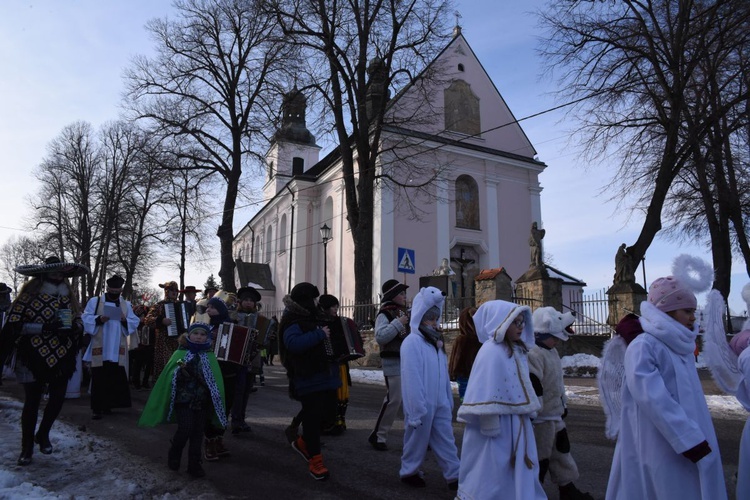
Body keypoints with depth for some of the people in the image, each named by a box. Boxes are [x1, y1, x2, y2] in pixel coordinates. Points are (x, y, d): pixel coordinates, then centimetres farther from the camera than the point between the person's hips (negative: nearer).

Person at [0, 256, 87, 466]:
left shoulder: (68, 297, 7)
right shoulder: (29, 295, -7)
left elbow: (79, 323, 13)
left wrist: (73, 327, -10)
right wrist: (44, 327, -24)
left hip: (60, 358, 4)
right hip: (34, 358, -4)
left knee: (58, 398, 7)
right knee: (32, 402, 4)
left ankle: (42, 434, 33)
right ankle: (27, 447, 20)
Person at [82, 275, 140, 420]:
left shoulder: (126, 304, 12)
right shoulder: (95, 301, 4)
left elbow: (135, 322, 10)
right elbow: (85, 319, -2)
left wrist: (125, 321, -10)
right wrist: (98, 319, -20)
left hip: (117, 349, 3)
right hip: (100, 348, -3)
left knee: (115, 378, 6)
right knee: (99, 379, -3)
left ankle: (108, 405, 19)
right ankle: (97, 408, 5)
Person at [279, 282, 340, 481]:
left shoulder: (311, 317, 16)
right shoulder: (294, 321, -14)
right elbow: (293, 343, -34)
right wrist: (320, 334, -28)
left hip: (324, 375, 10)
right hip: (309, 378, -10)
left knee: (327, 411, 16)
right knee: (313, 416, -5)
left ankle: (303, 442, 34)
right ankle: (315, 461, 6)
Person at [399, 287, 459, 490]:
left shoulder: (436, 342, 11)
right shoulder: (412, 342, -16)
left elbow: (443, 374, 13)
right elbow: (412, 378, -19)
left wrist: (449, 401, 13)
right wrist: (417, 409, -19)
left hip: (440, 404, 7)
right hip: (422, 404, -7)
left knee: (446, 440, 11)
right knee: (417, 440, 9)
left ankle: (454, 476, 19)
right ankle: (409, 472, 27)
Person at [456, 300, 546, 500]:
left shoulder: (516, 351, 8)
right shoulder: (491, 352, -21)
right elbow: (487, 392, -23)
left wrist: (528, 412, 14)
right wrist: (490, 425, -21)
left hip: (515, 423, 9)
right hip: (497, 426, -9)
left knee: (519, 470, 18)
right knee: (491, 471, 6)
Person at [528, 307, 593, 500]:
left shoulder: (551, 351, 10)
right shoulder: (532, 354, -26)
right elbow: (531, 390, -28)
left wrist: (563, 406, 26)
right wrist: (531, 417, -27)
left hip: (555, 415, 10)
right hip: (541, 419, -10)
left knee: (561, 453, 24)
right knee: (539, 459, 3)